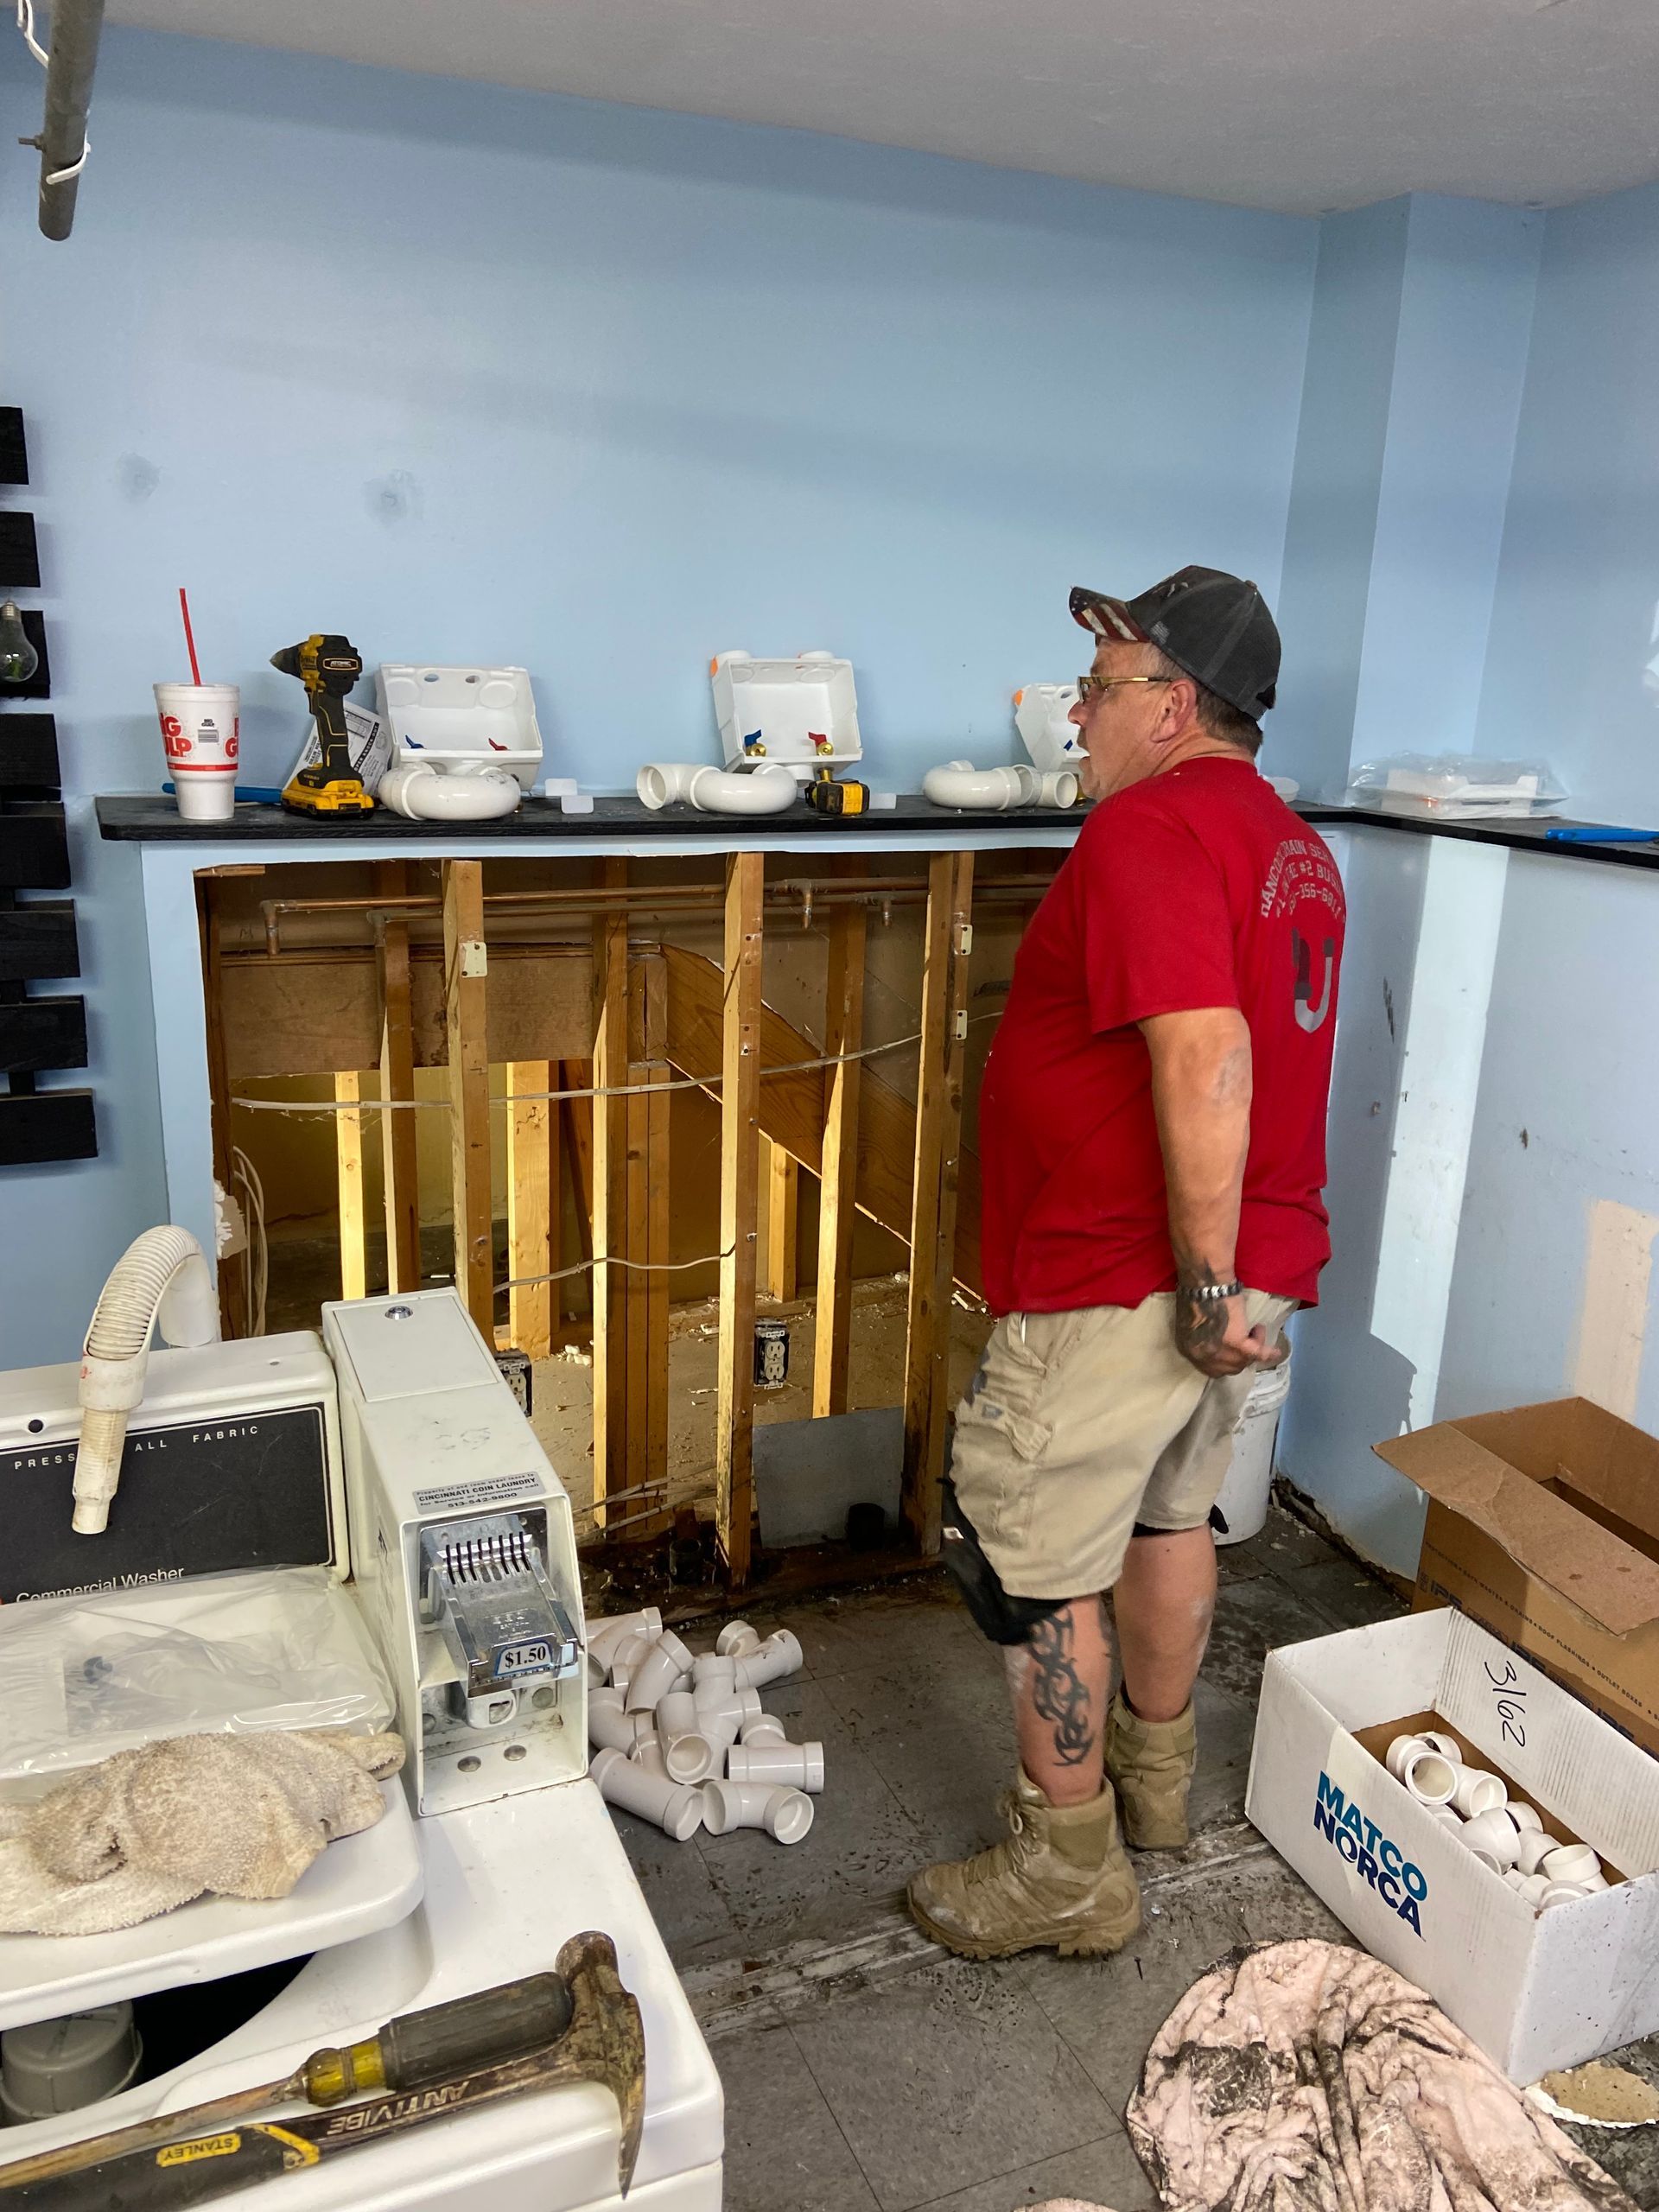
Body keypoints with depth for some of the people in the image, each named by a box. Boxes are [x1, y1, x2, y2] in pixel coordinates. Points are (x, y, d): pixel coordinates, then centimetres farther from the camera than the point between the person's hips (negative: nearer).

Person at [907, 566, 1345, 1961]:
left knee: (1030, 1569, 5)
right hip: (1241, 1264, 10)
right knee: (1169, 1516, 24)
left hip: (1120, 1285, -10)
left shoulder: (1148, 829, -19)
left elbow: (1206, 1059, -30)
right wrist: (1228, 1278, 20)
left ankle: (1068, 1871, 21)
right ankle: (1155, 1777, 43)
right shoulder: (1291, 843, 13)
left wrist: (1204, 1286, -25)